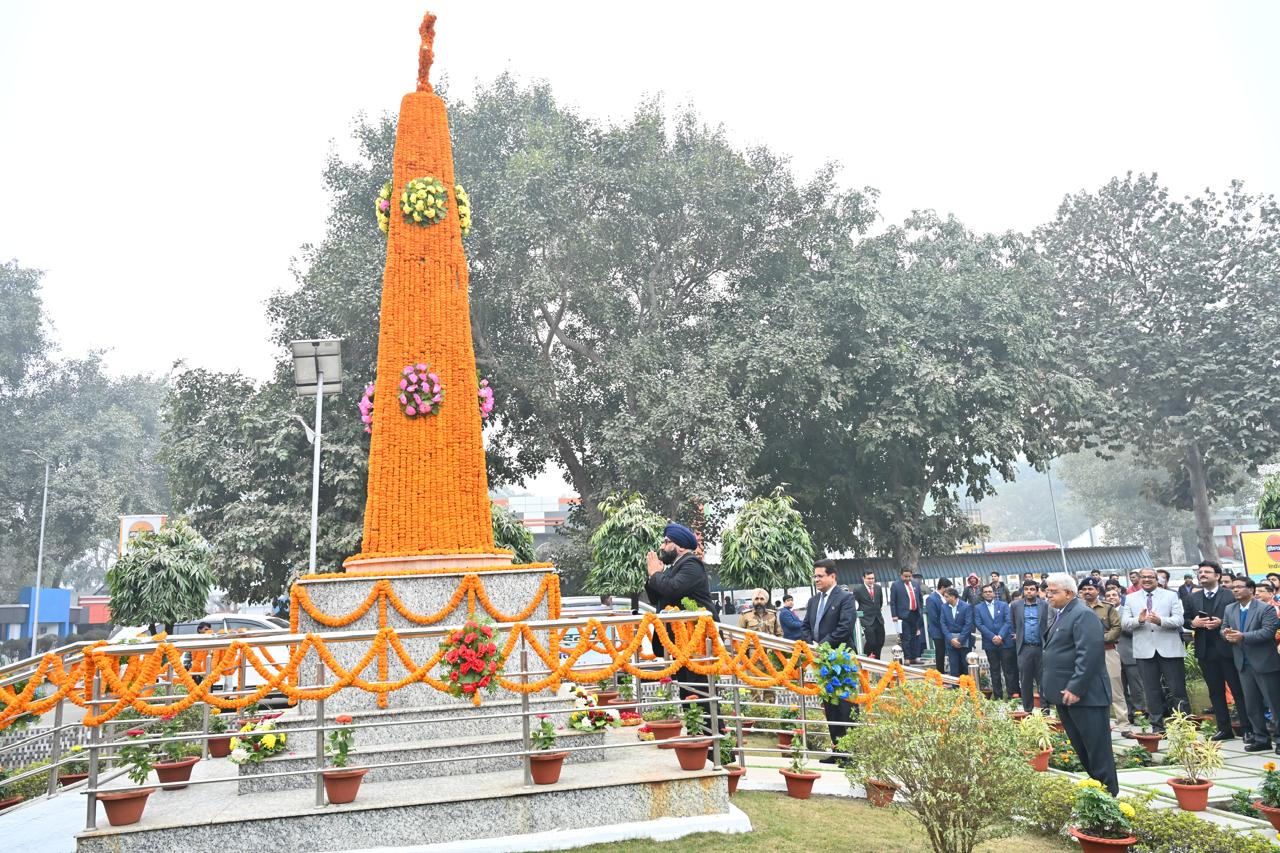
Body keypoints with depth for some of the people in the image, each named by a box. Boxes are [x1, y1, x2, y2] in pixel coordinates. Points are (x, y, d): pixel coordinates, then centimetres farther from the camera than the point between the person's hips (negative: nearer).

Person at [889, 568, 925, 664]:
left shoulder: (916, 584, 10)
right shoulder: (895, 585, -6)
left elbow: (920, 597, 18)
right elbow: (892, 602, -6)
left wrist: (921, 611, 11)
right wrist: (894, 615, -12)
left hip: (915, 614, 5)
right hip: (904, 615, -5)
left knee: (915, 637, 12)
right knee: (905, 638, -2)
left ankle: (915, 657, 20)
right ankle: (906, 658, 4)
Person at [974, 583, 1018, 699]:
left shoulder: (1003, 605, 6)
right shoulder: (978, 608, 6)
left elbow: (1008, 621, -3)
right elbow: (979, 624, -3)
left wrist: (1000, 636, -14)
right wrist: (993, 637, -13)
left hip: (1005, 642, -1)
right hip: (990, 644, 1)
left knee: (1009, 670, 1)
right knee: (994, 671, 7)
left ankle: (1012, 694, 7)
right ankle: (997, 696, 12)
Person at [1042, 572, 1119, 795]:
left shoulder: (1083, 615, -15)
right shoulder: (1058, 615, 14)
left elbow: (1089, 654, -23)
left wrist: (1075, 688, -24)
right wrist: (1056, 690, 17)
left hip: (1083, 694, -9)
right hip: (1065, 693, 9)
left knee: (1096, 746, 1)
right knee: (1080, 745, 16)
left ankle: (1108, 791, 12)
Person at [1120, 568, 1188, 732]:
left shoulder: (1171, 596, 6)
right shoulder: (1131, 599, 10)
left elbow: (1179, 620, -6)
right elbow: (1124, 622, 1)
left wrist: (1160, 621, -24)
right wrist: (1139, 620, -19)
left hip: (1170, 650, -2)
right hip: (1145, 651, 2)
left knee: (1178, 690, 1)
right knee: (1152, 691, 8)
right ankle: (1157, 726, 16)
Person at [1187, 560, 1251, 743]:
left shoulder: (1229, 595, -4)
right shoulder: (1193, 598, 10)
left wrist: (1221, 622, -21)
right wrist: (1193, 623, -11)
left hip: (1227, 649, -4)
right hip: (1205, 651, 5)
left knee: (1238, 690, 3)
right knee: (1215, 692, 10)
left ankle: (1247, 729, 11)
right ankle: (1224, 729, 18)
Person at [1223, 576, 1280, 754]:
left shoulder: (1265, 609, -10)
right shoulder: (1229, 609, 10)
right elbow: (1224, 629, 12)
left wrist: (1243, 636, -26)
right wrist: (1226, 634, -12)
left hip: (1264, 663, -6)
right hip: (1244, 664, 6)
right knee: (1251, 705, 11)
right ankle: (1261, 739, 22)